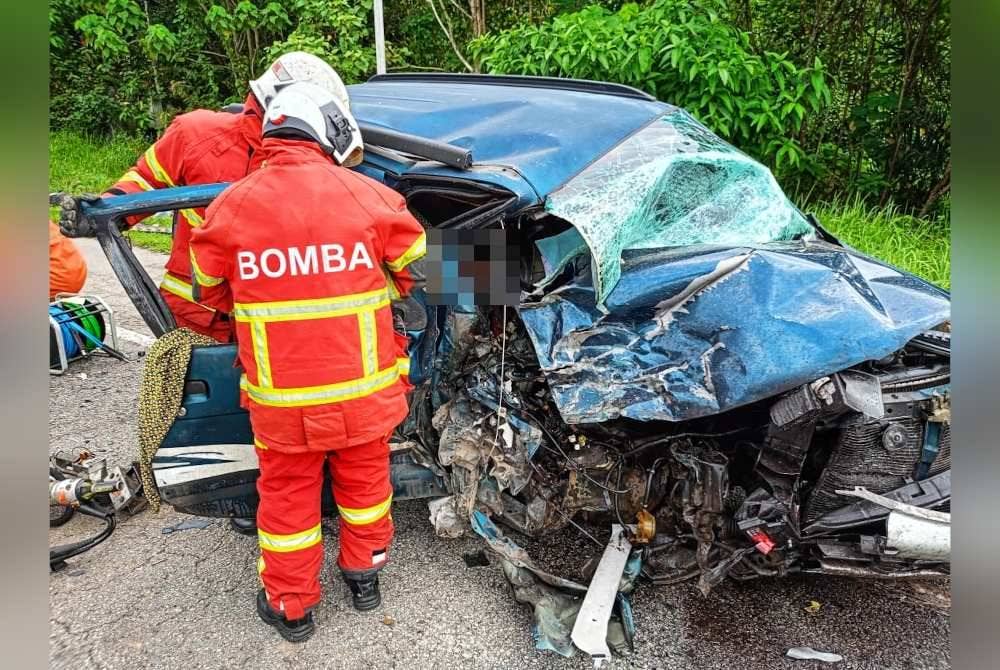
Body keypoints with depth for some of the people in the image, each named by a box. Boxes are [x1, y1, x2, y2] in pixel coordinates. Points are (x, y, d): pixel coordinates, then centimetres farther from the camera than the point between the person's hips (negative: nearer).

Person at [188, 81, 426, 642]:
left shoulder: (232, 204, -6)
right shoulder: (368, 194, -10)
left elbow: (208, 289, 7)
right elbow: (421, 270, 2)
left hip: (280, 397, 0)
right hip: (364, 390, 0)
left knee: (288, 494, 19)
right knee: (364, 479, 23)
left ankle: (290, 606, 36)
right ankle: (364, 574, 43)